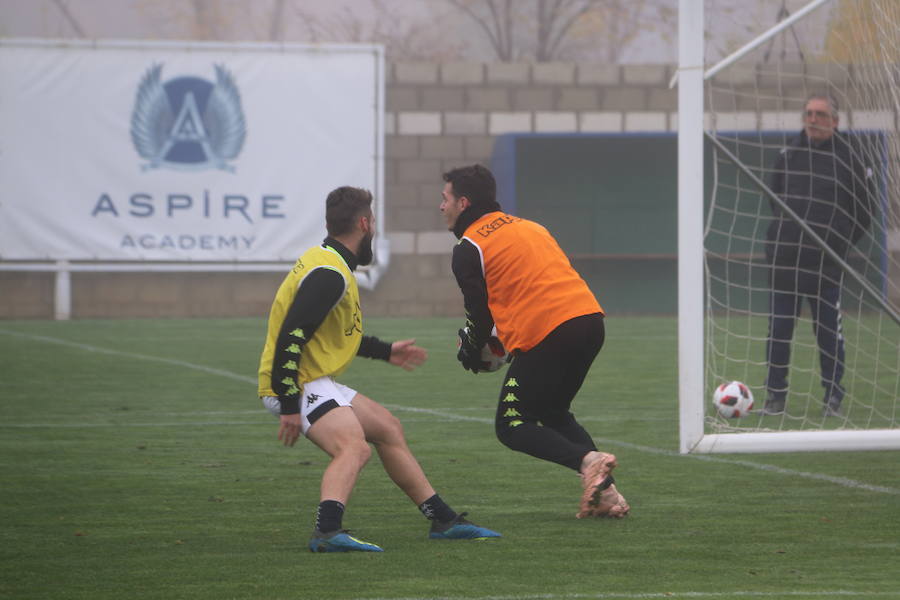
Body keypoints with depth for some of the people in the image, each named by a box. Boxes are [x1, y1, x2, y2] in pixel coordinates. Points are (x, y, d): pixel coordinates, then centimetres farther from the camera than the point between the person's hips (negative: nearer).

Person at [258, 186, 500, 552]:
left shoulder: (327, 263, 15)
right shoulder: (329, 274, -18)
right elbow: (290, 337, -26)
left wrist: (385, 351, 40)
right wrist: (290, 408, -27)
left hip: (316, 382, 11)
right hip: (295, 385, -11)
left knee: (388, 428, 18)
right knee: (353, 446, -30)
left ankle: (443, 521, 26)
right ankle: (327, 532, -49)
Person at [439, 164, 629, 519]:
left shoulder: (469, 248, 1)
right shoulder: (529, 227, 24)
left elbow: (479, 313, 2)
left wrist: (469, 353, 21)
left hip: (546, 333, -8)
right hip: (590, 317, 8)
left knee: (511, 427, 5)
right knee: (553, 413, 24)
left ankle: (587, 461, -18)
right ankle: (606, 493, 8)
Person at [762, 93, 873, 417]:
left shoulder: (847, 158, 1)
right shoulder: (787, 155, 10)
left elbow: (863, 211, 7)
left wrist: (840, 242, 2)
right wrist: (783, 232, 10)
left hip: (826, 262, -3)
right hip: (783, 258, 3)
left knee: (828, 329, -2)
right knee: (778, 327, 2)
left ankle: (833, 397, 6)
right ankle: (775, 395, 8)